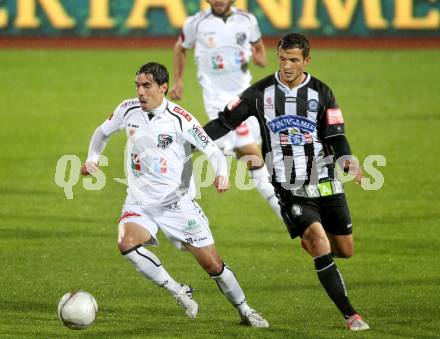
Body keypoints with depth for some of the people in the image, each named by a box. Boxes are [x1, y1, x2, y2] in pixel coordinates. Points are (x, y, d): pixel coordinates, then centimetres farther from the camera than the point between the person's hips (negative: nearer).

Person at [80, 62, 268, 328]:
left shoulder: (180, 119, -13)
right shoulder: (128, 110, -1)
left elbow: (213, 151, -9)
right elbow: (103, 133, 19)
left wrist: (221, 175, -29)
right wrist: (92, 159, 2)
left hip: (177, 203, -2)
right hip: (139, 204, 2)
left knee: (212, 264, -2)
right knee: (127, 244, -30)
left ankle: (245, 311, 24)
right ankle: (179, 292, -13)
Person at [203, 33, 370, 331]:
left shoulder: (321, 93, 0)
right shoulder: (261, 93, -1)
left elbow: (336, 137, -2)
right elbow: (226, 122, 4)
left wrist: (348, 161, -22)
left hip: (325, 184, 2)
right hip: (289, 190, -2)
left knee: (345, 250, 6)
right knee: (320, 244, -19)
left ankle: (311, 242, 42)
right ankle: (350, 315, -15)